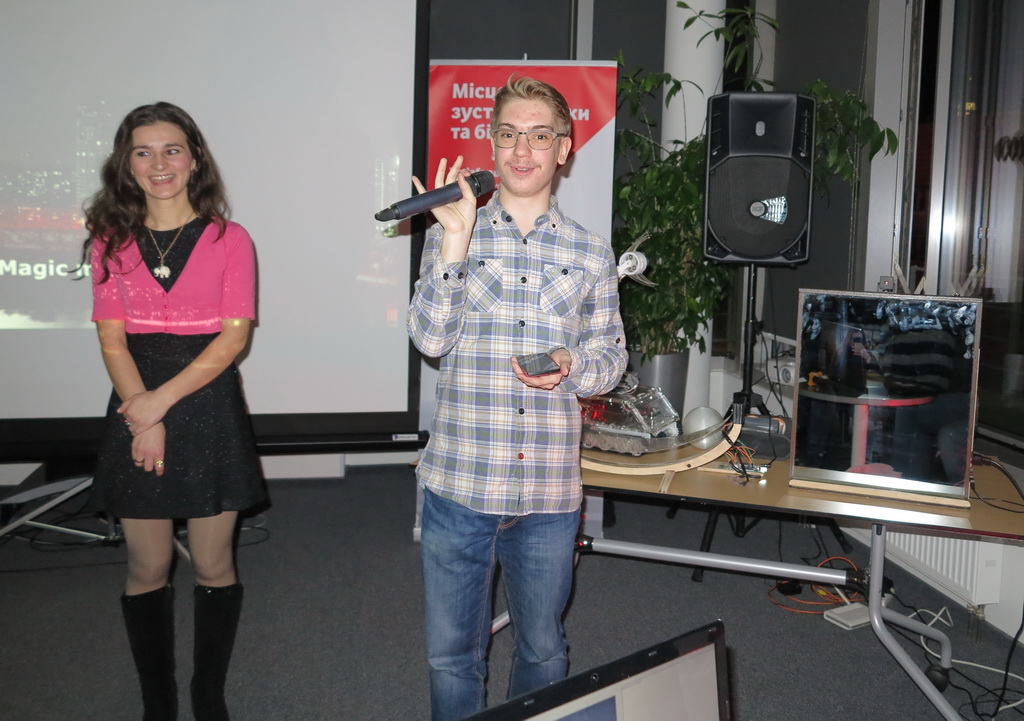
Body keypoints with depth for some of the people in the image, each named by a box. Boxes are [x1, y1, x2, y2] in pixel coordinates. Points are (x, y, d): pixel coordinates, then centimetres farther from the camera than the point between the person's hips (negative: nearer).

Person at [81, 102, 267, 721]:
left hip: (209, 409, -1)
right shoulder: (110, 243, 7)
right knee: (148, 571, 8)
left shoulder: (229, 240, 1)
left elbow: (233, 337, -6)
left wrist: (161, 402, -13)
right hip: (136, 410, 2)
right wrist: (145, 418, -12)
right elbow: (113, 341, 1)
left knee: (214, 567, 5)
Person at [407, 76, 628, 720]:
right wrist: (456, 239, -17)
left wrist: (571, 368, -14)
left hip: (550, 495, 1)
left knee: (544, 652, 18)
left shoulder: (592, 252, 5)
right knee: (452, 654, 13)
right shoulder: (453, 234, 3)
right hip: (459, 482, 0)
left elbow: (611, 358, 9)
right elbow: (431, 338, -9)